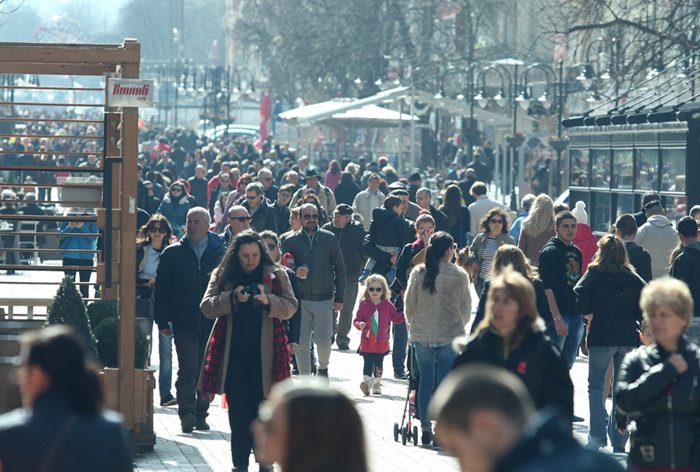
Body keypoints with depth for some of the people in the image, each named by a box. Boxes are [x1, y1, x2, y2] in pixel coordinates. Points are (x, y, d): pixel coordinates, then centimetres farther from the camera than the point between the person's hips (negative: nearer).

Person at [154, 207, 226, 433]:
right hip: (184, 322, -1)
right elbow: (161, 289, 7)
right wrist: (162, 321, 0)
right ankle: (187, 413, -14)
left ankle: (200, 414, 15)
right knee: (188, 369, -10)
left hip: (212, 322, 1)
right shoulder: (173, 254, 7)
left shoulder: (221, 253, 6)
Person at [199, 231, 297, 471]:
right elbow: (206, 307, -2)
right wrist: (232, 298, -19)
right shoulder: (223, 275, 5)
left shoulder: (276, 275, 4)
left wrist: (268, 301, -21)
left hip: (264, 353, -1)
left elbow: (290, 306, -2)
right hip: (233, 354, 1)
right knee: (238, 411, 4)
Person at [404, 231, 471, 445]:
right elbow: (466, 309, 2)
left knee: (426, 381, 10)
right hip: (451, 335, -2)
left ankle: (425, 428, 11)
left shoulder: (418, 272, -3)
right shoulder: (459, 275, -7)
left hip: (422, 335, 2)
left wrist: (413, 325, 20)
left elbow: (409, 304, 4)